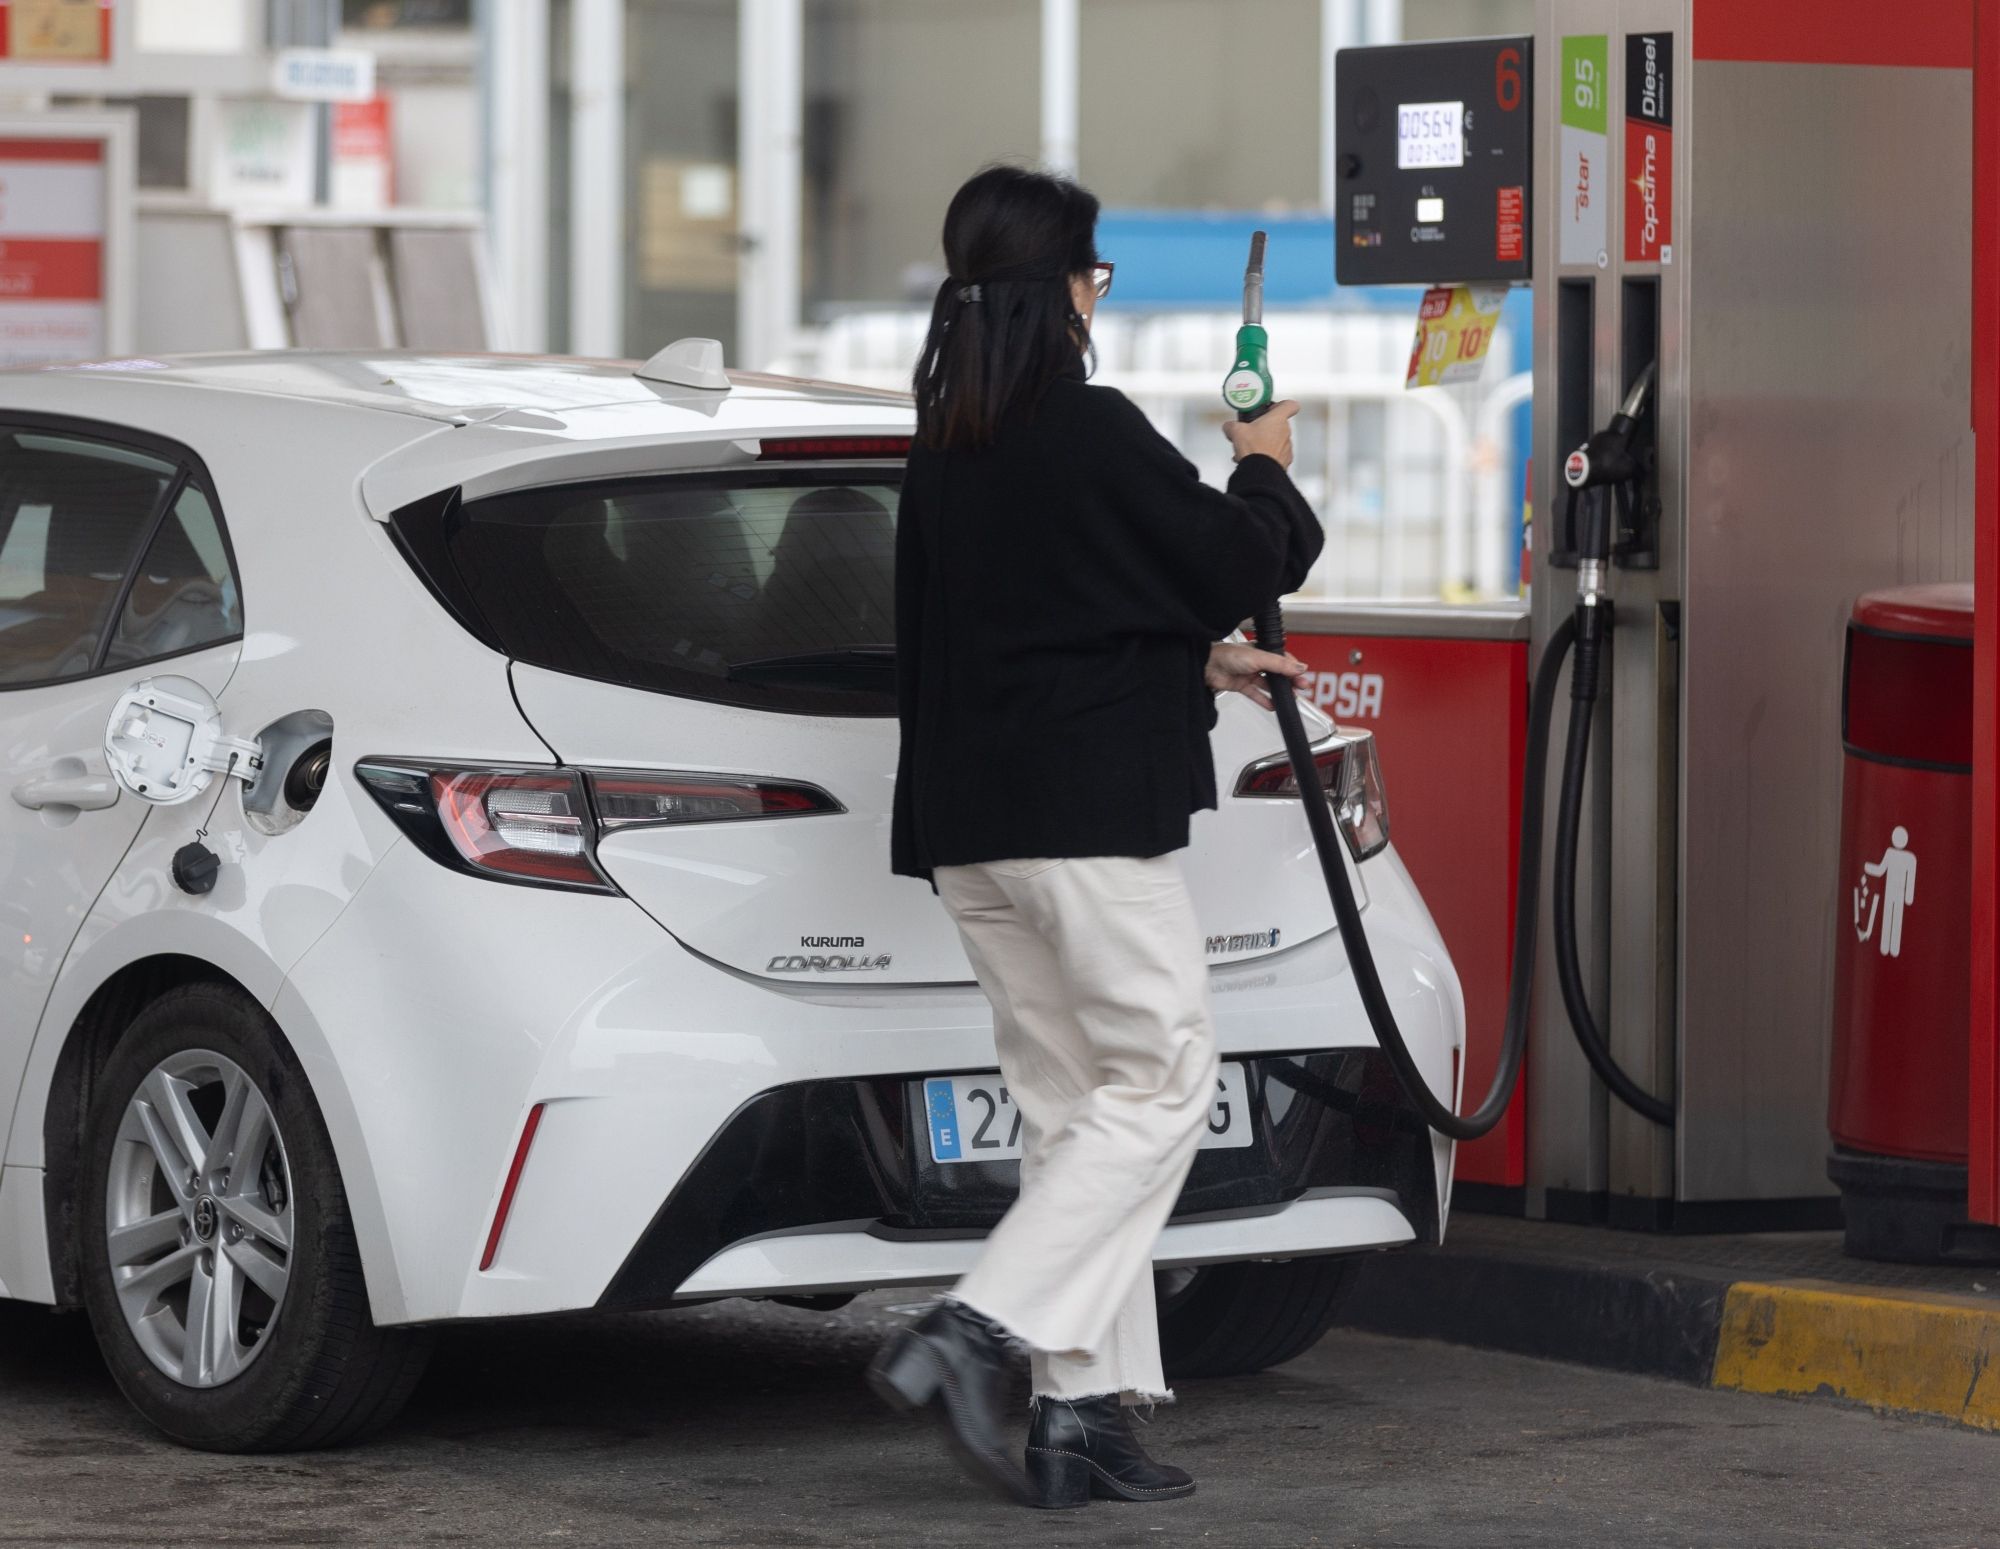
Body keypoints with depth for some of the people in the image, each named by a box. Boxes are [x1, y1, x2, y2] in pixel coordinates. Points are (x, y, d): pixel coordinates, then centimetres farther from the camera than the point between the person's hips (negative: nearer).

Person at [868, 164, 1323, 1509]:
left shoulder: (943, 454, 11)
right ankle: (974, 1334, -15)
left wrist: (1197, 660, 31)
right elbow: (1239, 565, -5)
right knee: (1162, 1081, -1)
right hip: (1087, 815, -8)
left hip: (970, 825, 8)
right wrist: (1265, 471, 15)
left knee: (1072, 1105, 11)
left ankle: (1083, 1414, 7)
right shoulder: (1092, 433, -13)